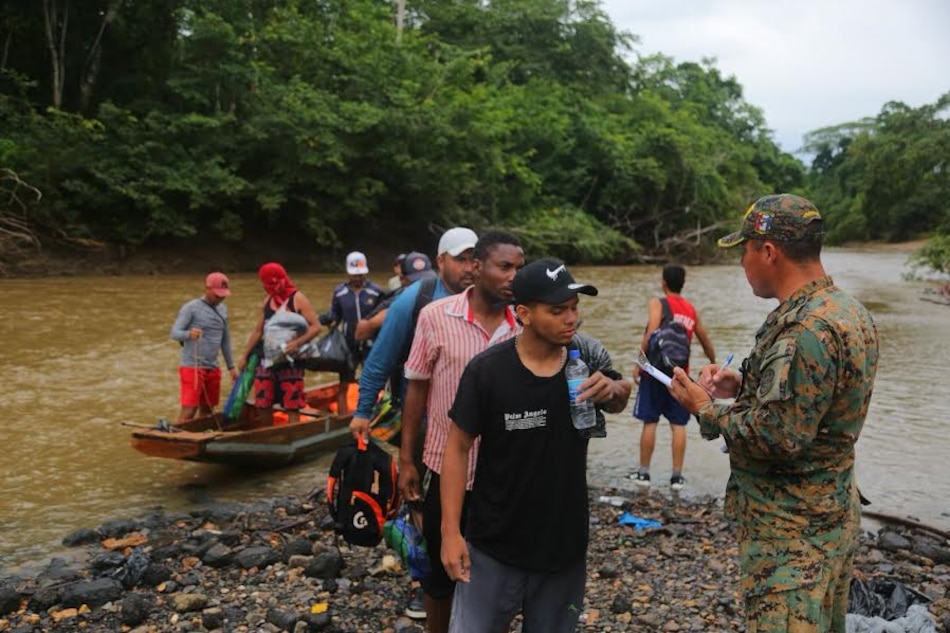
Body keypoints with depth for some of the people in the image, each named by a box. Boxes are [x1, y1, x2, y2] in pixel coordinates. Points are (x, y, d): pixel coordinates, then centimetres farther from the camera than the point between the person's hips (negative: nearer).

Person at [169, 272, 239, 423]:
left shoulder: (222, 309, 12)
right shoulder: (191, 308, -7)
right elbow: (174, 333, -12)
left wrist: (231, 366, 19)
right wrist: (189, 334, -34)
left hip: (213, 368, 6)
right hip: (192, 367, -6)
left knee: (207, 410, 10)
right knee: (189, 410, -9)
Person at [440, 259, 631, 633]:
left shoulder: (588, 356, -7)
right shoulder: (487, 370, -17)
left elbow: (620, 401, 13)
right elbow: (458, 448, -9)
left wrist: (612, 389, -11)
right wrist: (451, 531, -12)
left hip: (566, 546, 3)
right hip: (494, 548, -3)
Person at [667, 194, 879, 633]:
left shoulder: (807, 330, -26)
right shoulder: (846, 311, 7)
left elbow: (779, 437, -27)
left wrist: (705, 409, -14)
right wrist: (744, 386, 7)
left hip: (793, 530, -10)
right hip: (830, 515, 10)